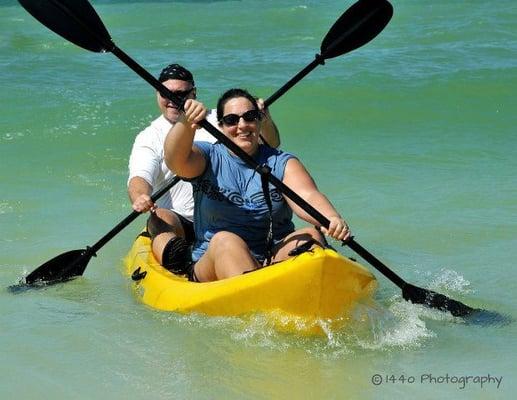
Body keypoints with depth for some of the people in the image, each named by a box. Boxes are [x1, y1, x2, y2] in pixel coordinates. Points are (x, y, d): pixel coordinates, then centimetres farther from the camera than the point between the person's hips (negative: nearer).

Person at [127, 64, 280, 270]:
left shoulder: (217, 121, 11)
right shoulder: (149, 137, 9)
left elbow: (271, 145, 5)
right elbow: (139, 176, -10)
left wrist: (265, 121, -18)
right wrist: (139, 198, -34)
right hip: (178, 223, -2)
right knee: (160, 217, -34)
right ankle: (173, 256, -60)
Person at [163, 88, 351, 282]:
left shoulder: (282, 163, 10)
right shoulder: (209, 158, 9)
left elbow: (306, 195, -11)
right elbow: (176, 160, -15)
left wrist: (332, 219, -34)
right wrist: (186, 122, -37)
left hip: (275, 261, 1)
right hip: (210, 265, -1)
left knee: (311, 235, -23)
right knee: (224, 240, -32)